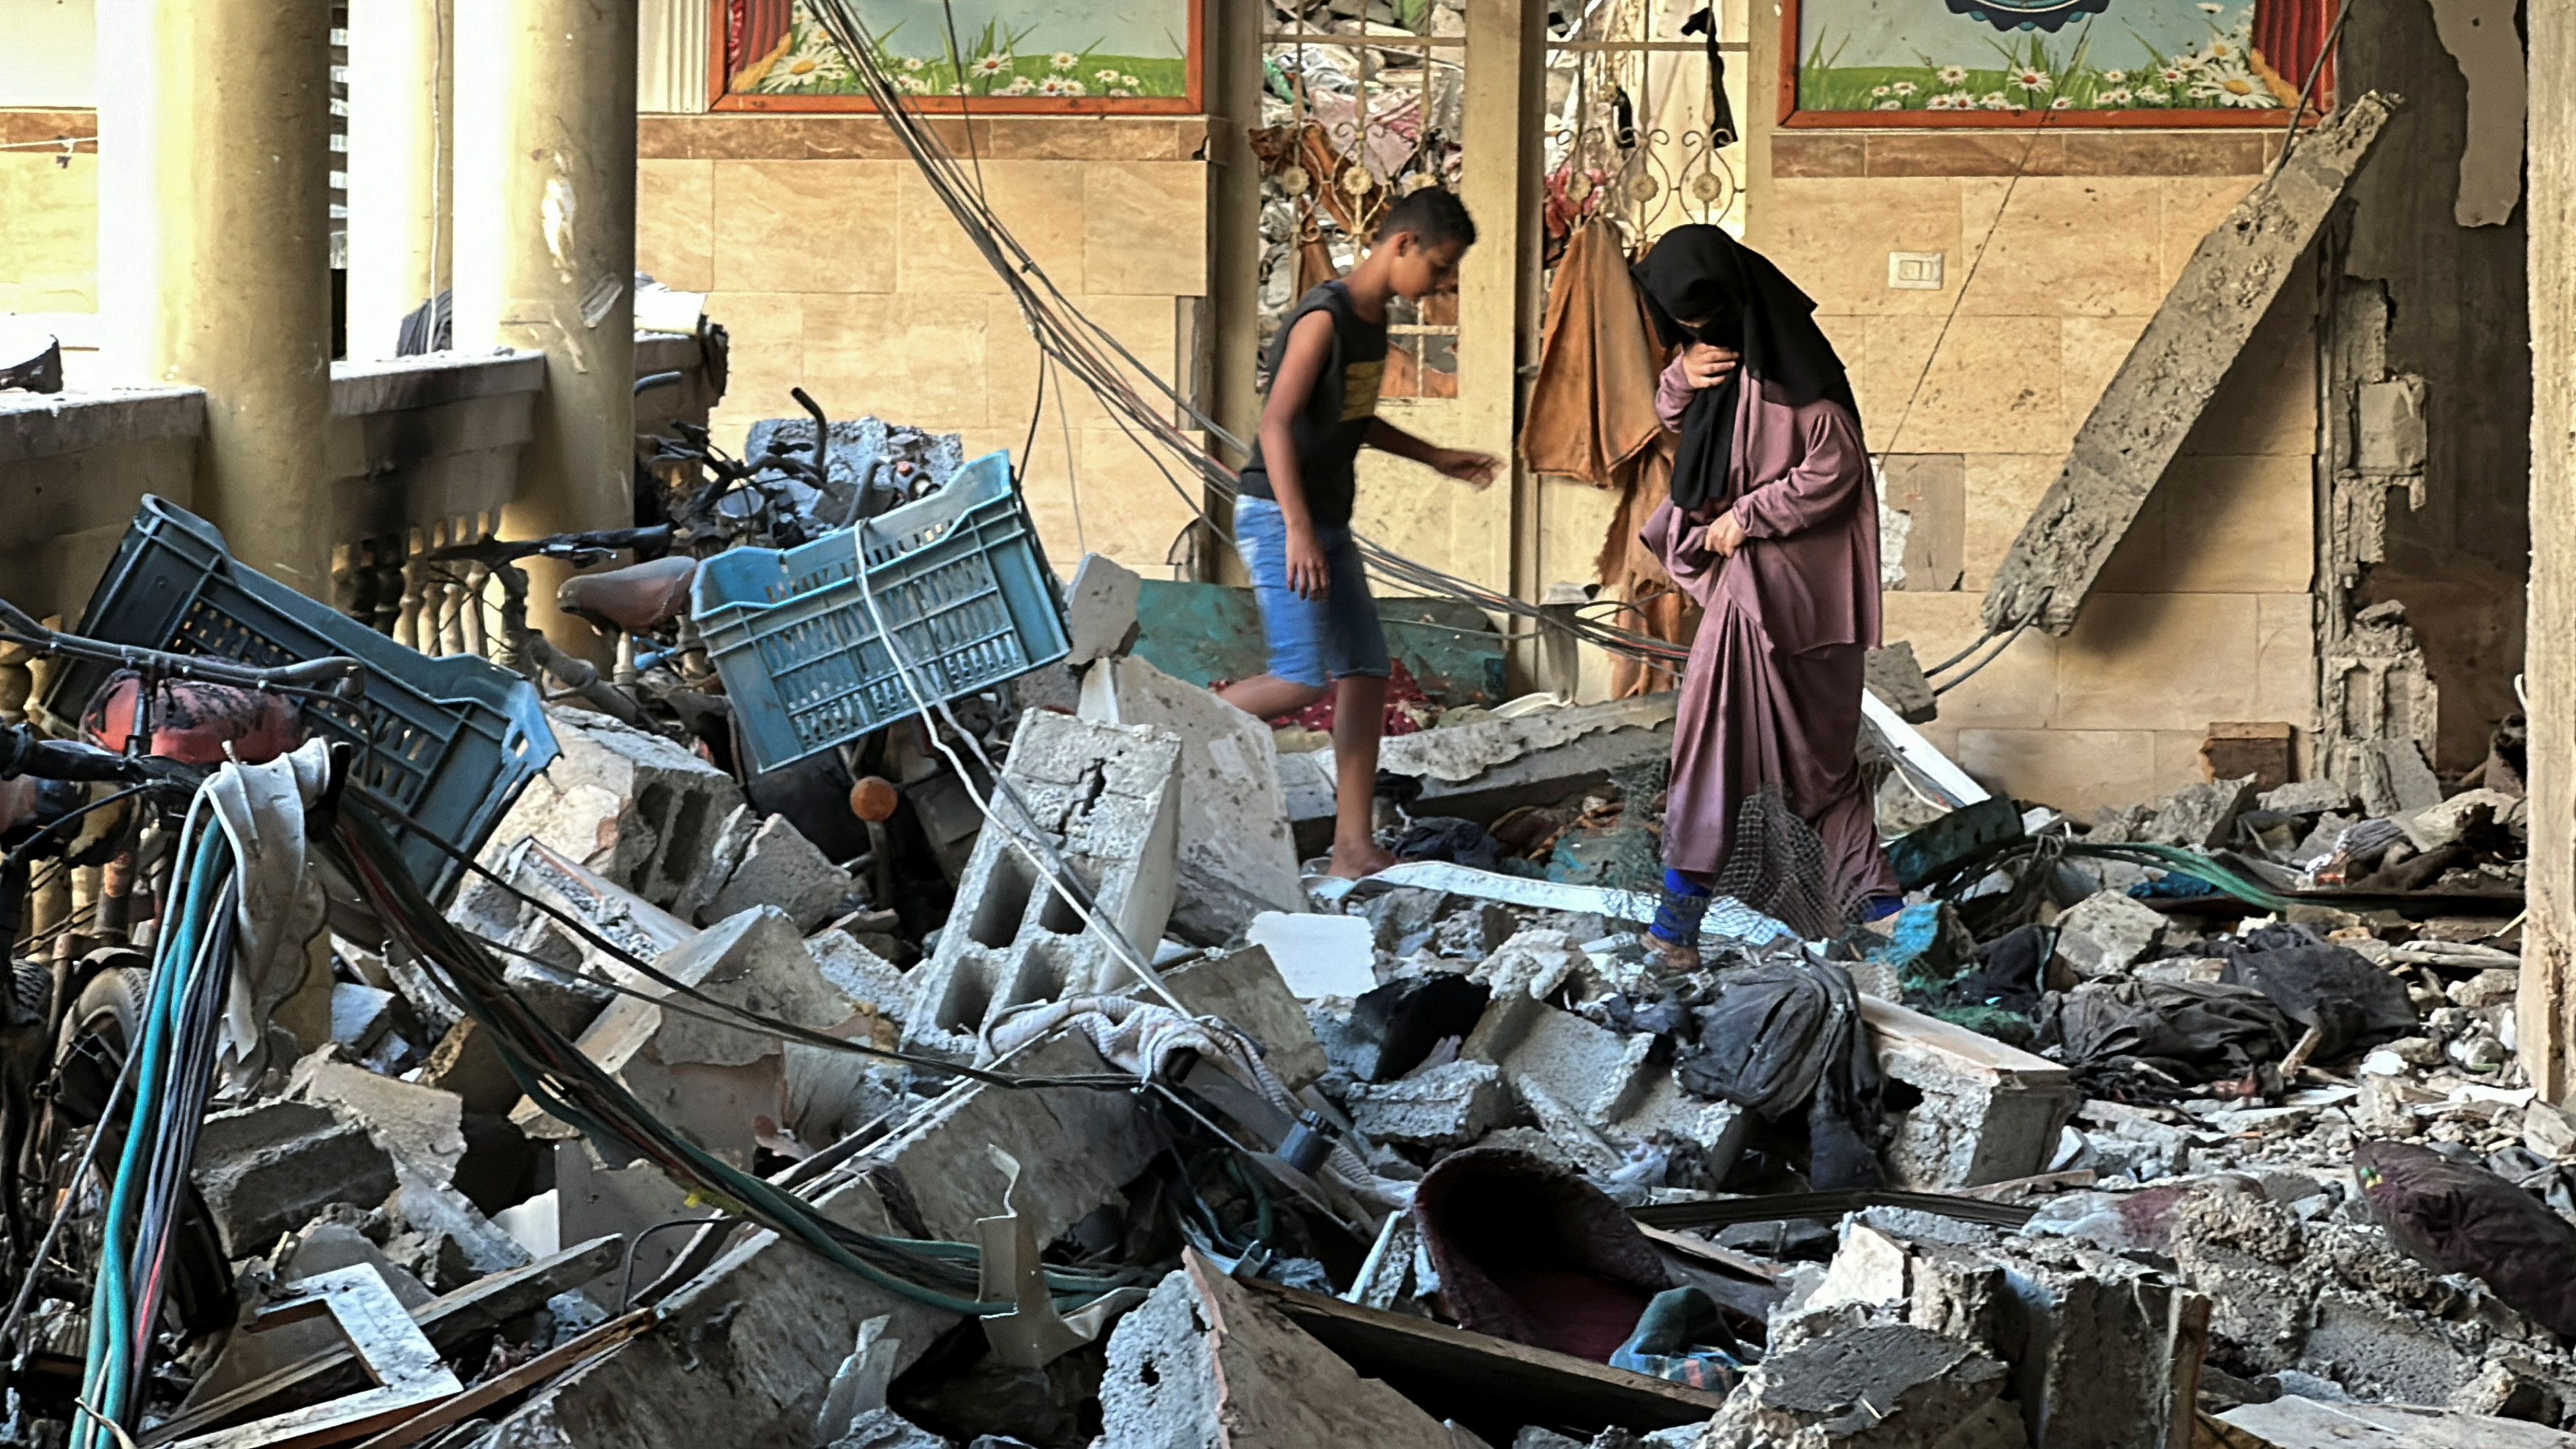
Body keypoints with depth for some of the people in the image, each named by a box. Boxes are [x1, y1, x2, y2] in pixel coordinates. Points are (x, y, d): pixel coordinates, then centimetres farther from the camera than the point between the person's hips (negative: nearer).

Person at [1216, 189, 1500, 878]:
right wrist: (1298, 530, -30)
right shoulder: (1324, 319, -17)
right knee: (1303, 680, -17)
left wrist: (1437, 458, 22)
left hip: (1327, 523, 9)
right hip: (1278, 517, -9)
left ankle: (1355, 847, 6)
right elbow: (1277, 424, -24)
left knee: (1366, 676, 4)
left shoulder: (1374, 320, 11)